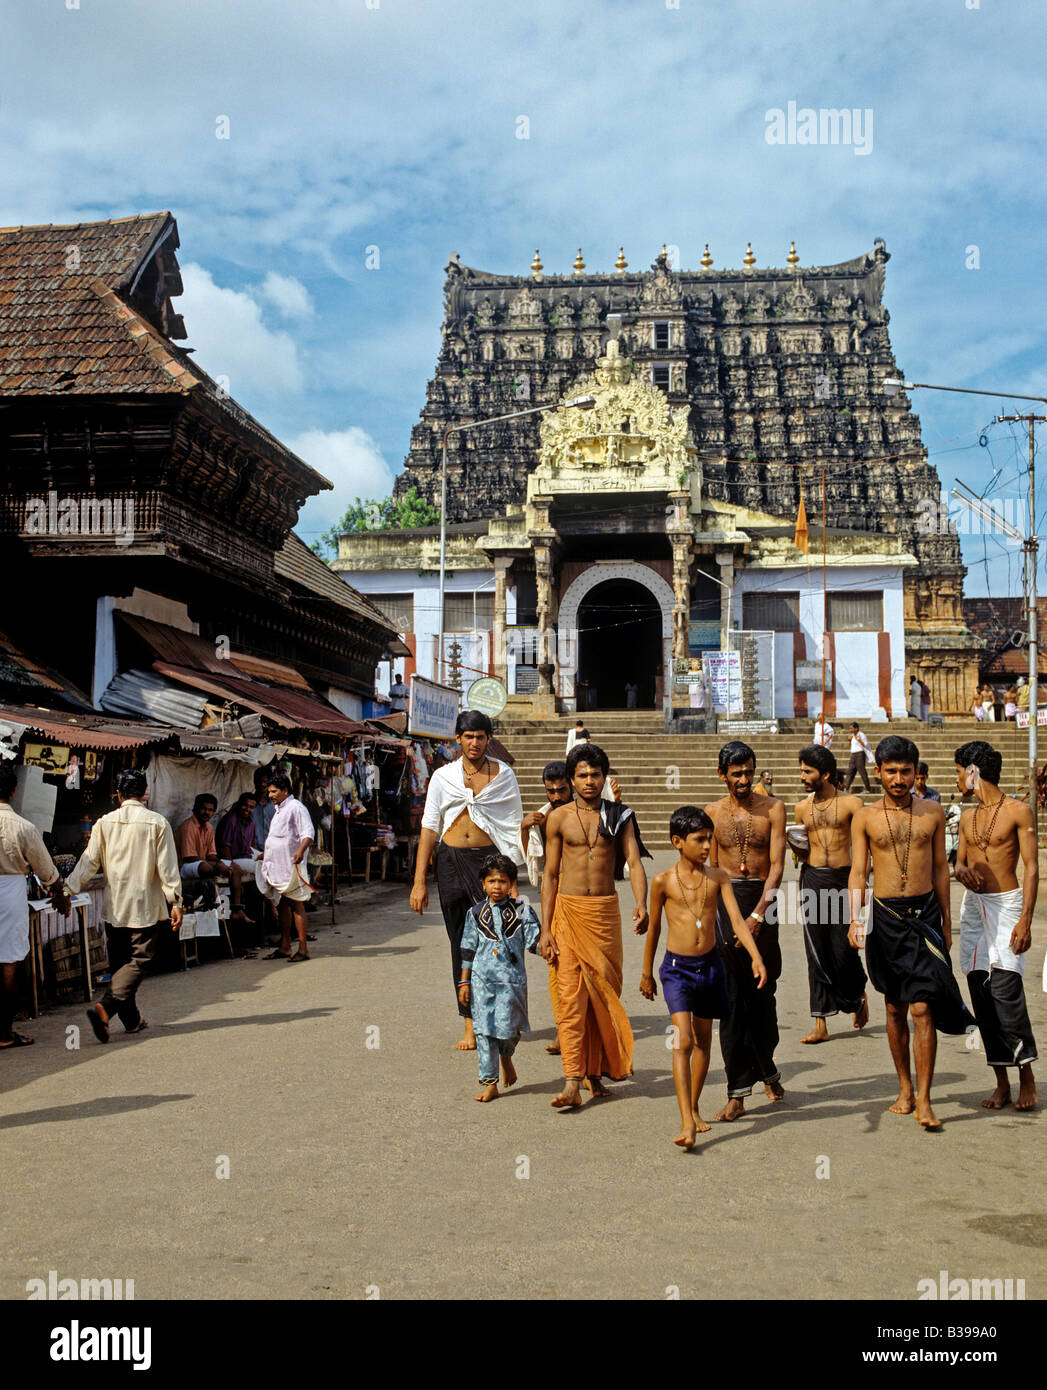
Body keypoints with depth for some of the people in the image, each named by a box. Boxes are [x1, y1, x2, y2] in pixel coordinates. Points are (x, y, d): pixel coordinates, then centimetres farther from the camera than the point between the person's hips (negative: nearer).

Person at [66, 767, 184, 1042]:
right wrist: (175, 901, -4)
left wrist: (67, 889, 9)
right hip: (145, 906, -3)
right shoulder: (157, 823, -6)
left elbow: (89, 861, 0)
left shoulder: (104, 823, 0)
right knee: (139, 960, -1)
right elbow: (167, 867, -7)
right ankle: (104, 1007, -20)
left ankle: (132, 1019, 19)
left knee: (120, 961, 13)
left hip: (114, 906, 3)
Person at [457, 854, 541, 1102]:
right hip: (482, 979, 2)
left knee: (507, 1026, -6)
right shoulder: (476, 913, 6)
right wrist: (464, 982, 8)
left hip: (511, 979, -1)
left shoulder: (522, 910, 2)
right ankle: (489, 1083, 10)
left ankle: (506, 1057, 30)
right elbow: (468, 950, 10)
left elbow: (535, 941, 2)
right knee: (484, 1030, 0)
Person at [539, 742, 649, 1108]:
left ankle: (596, 1071, 23)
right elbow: (550, 875, 5)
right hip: (568, 910, -1)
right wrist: (545, 929, -1)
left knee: (605, 993, 7)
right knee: (571, 996, -7)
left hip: (606, 911, 2)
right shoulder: (559, 818, 3)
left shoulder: (619, 816, 5)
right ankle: (572, 1083, -9)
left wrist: (641, 904, -25)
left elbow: (634, 862, -6)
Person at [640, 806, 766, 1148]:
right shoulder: (663, 882, -6)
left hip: (710, 965, 4)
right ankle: (686, 1123, -15)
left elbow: (736, 919, -6)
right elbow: (654, 929, 5)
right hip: (676, 967, -3)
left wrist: (756, 957, -20)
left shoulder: (718, 877, 1)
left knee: (703, 1040, 14)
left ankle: (694, 1108, 31)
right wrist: (646, 973, 13)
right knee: (682, 1041, -13)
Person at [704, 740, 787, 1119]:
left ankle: (766, 1068, 34)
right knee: (732, 999, -2)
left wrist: (757, 914, -15)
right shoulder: (712, 813, 7)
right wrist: (711, 915, 8)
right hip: (724, 899, 1)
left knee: (762, 994, 8)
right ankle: (737, 1092, 1)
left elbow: (777, 865, -5)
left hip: (762, 899, 0)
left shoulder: (772, 808, 1)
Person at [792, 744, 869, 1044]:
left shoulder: (851, 804, -1)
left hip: (843, 879, -3)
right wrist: (796, 846, -4)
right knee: (817, 954, 2)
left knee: (843, 950, -3)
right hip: (812, 879, 3)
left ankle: (859, 994, 30)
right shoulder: (802, 808, 10)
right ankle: (821, 1024, 7)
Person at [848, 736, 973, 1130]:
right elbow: (858, 871, -2)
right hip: (886, 916, 1)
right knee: (895, 1008, 11)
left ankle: (924, 1099, -1)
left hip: (925, 914, 0)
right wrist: (855, 918, -15)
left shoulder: (933, 812, 5)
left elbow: (940, 868, 11)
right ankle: (905, 1088, 25)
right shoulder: (865, 817, 1)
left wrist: (946, 921, 12)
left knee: (923, 1008, -8)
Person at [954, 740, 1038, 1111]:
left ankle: (1026, 1074, 2)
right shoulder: (967, 817, 13)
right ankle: (1002, 1082, 10)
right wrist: (962, 871, -6)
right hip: (973, 905, 6)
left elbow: (1031, 868, -7)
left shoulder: (1018, 811, -4)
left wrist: (1025, 920, -14)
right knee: (981, 995, 3)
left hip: (1006, 904, -6)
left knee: (1005, 991, -14)